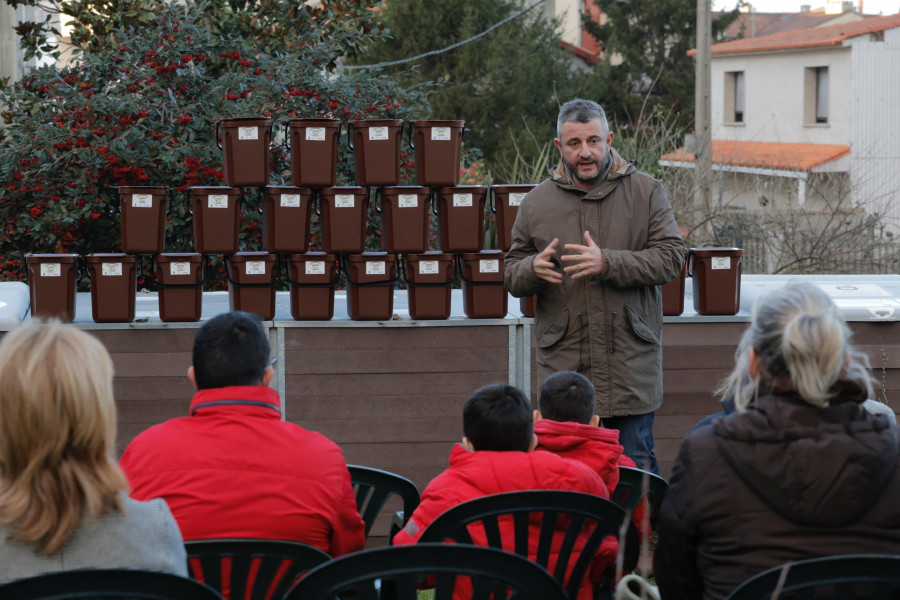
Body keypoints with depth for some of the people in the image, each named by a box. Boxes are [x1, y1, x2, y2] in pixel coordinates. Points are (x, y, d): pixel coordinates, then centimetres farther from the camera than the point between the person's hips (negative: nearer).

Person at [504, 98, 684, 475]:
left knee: (636, 466, 3)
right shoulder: (536, 204, 8)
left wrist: (608, 263, -17)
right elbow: (511, 277, 10)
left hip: (630, 362, -1)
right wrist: (533, 269, -14)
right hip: (563, 362, 1)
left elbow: (670, 258, -5)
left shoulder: (646, 193, 4)